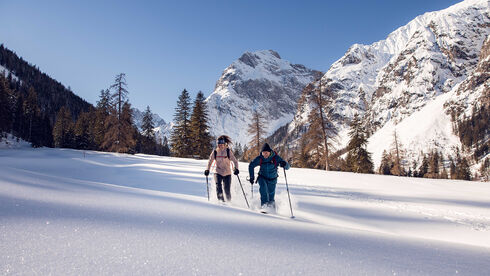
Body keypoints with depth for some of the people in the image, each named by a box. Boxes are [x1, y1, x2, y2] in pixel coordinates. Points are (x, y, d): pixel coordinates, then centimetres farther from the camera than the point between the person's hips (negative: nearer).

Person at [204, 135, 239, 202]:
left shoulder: (228, 151, -7)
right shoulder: (215, 152, -1)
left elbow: (235, 161, -5)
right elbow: (210, 162, 10)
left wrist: (236, 169, -21)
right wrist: (207, 170, -2)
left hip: (227, 174, -1)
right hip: (218, 173, 1)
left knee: (227, 190, -1)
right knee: (218, 186, -23)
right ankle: (221, 200, -13)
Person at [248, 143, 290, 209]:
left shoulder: (276, 158, -19)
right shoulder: (259, 159, -16)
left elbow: (287, 167, -19)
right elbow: (251, 166, -1)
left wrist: (284, 164, -43)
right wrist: (251, 177, -7)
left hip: (272, 179, 0)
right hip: (262, 178, 0)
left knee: (271, 195, 4)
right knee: (263, 187, -30)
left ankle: (272, 207, 30)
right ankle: (264, 204, -28)